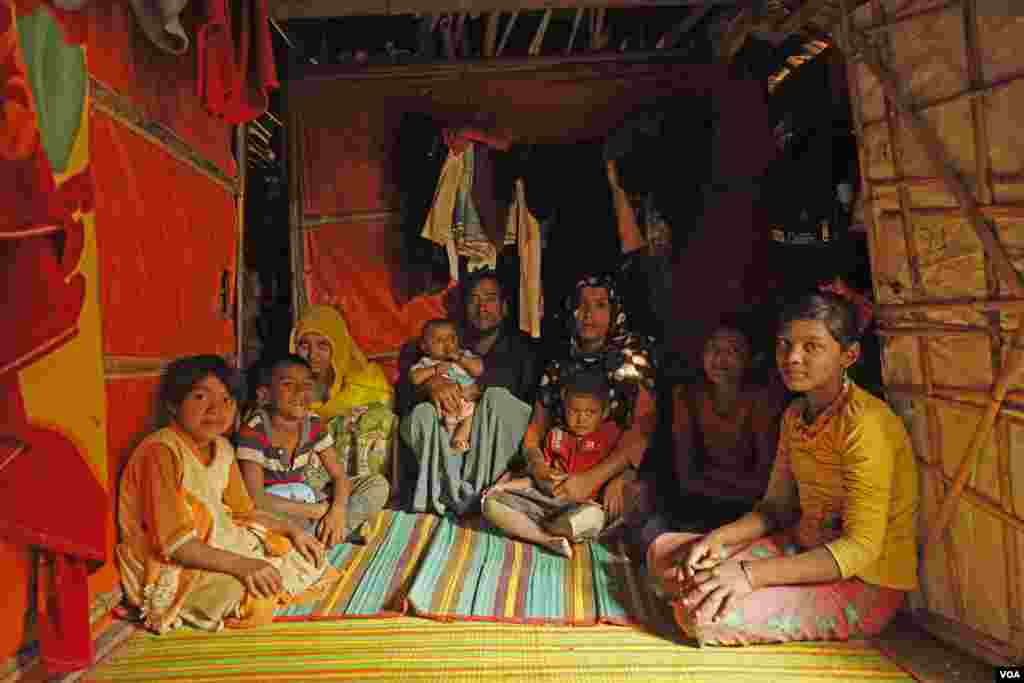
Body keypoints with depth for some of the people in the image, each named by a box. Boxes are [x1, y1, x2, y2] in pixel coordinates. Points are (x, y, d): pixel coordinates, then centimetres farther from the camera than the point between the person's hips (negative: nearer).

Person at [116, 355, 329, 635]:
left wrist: (291, 530, 4)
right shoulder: (161, 451, -22)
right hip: (169, 567, -8)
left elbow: (244, 512, 15)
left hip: (218, 544, 8)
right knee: (255, 600, -30)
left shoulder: (222, 448, 4)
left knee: (301, 556, 6)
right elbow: (174, 542, -27)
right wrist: (240, 564, -35)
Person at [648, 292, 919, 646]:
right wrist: (717, 538, -9)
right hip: (802, 548, 8)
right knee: (664, 553, 2)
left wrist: (752, 573, -30)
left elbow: (861, 547, -25)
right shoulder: (795, 415, 5)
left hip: (865, 581, -8)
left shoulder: (866, 424, -22)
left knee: (706, 612, -27)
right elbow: (777, 506, 10)